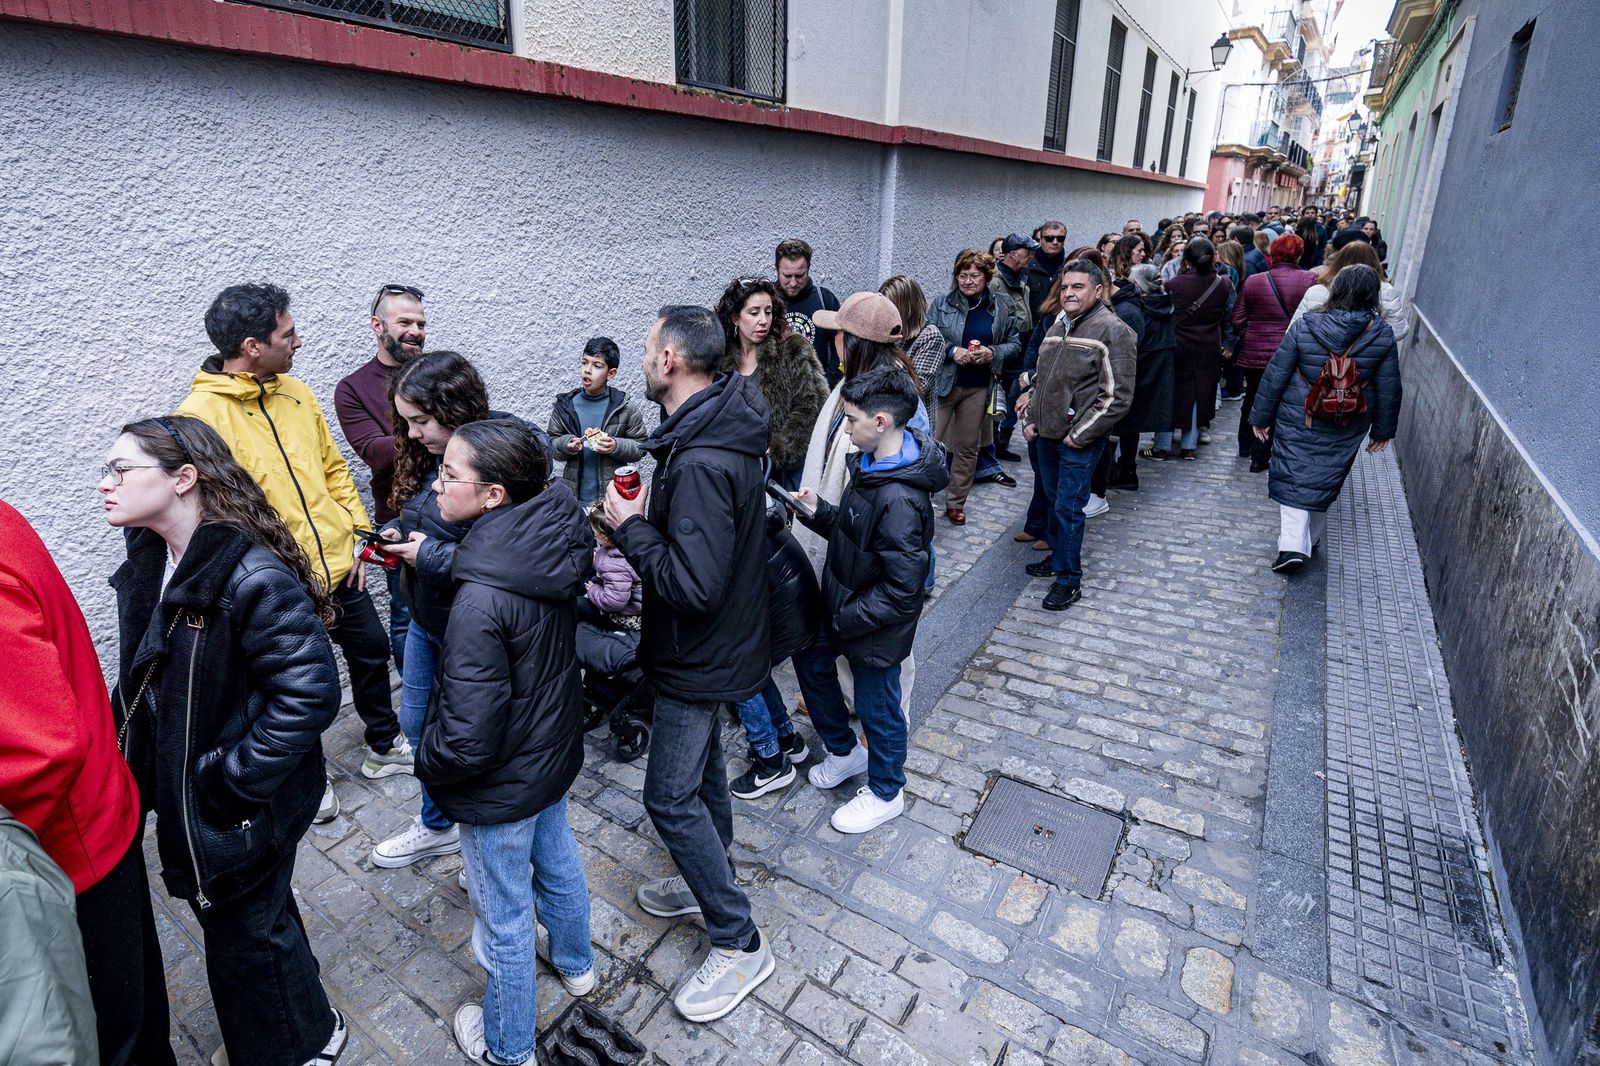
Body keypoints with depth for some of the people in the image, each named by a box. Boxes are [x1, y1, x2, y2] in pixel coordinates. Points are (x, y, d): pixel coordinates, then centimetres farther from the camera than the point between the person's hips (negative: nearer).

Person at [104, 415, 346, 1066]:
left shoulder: (253, 577, -29)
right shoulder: (147, 557, -2)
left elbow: (309, 693, -30)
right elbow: (143, 676, 12)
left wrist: (233, 780, -24)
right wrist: (130, 746, 6)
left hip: (244, 806, -8)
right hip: (178, 789, 9)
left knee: (245, 929, 12)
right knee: (226, 913, 28)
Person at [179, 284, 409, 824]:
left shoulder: (296, 392, 3)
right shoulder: (200, 415, -17)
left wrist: (357, 534, 4)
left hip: (340, 566, 6)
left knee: (371, 649, 20)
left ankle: (384, 747, 44)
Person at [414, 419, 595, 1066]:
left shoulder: (482, 603, -37)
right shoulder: (554, 545, -13)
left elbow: (466, 740, -30)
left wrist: (426, 758, -8)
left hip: (501, 786, -7)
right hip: (555, 750, 7)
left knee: (504, 917, 18)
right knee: (556, 857, 32)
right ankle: (575, 962, 60)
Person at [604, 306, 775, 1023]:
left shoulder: (702, 462, -32)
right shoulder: (718, 427, 1)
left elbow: (692, 585, -34)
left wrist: (631, 526, -21)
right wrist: (652, 511, 1)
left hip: (701, 655, -10)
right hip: (712, 645, 10)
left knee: (670, 794, 3)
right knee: (701, 766, 24)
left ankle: (739, 943, 19)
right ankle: (710, 883, 46)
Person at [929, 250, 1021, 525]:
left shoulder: (1002, 306, 3)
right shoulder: (943, 303, -3)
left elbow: (1013, 343, 9)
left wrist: (992, 352, -11)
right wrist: (951, 351, -17)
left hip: (979, 388, 3)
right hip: (944, 383, -2)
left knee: (968, 447, 10)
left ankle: (956, 502, 24)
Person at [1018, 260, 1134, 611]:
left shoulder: (1112, 331, -13)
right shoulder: (1058, 326, 11)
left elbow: (1118, 395, -17)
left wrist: (1080, 435, -17)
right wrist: (1031, 418, 12)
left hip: (1079, 442, -7)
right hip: (1047, 434, 7)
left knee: (1068, 508, -3)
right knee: (1054, 499, 19)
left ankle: (1069, 580, 10)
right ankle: (1057, 556, 38)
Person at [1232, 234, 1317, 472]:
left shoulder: (1252, 282, -5)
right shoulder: (1311, 280, -10)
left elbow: (1237, 320, 0)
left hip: (1254, 353, 2)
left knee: (1251, 398, 21)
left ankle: (1245, 446, 37)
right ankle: (1259, 457, 13)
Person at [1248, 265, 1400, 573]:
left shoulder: (1305, 327, -11)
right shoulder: (1382, 334, -6)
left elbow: (1275, 376, -8)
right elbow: (1389, 389, 0)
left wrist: (1261, 417, 2)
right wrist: (1383, 429, 13)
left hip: (1298, 421, -2)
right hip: (1348, 428, 2)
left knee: (1293, 479, 4)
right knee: (1325, 480, 17)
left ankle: (1293, 545, -10)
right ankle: (1311, 539, 33)